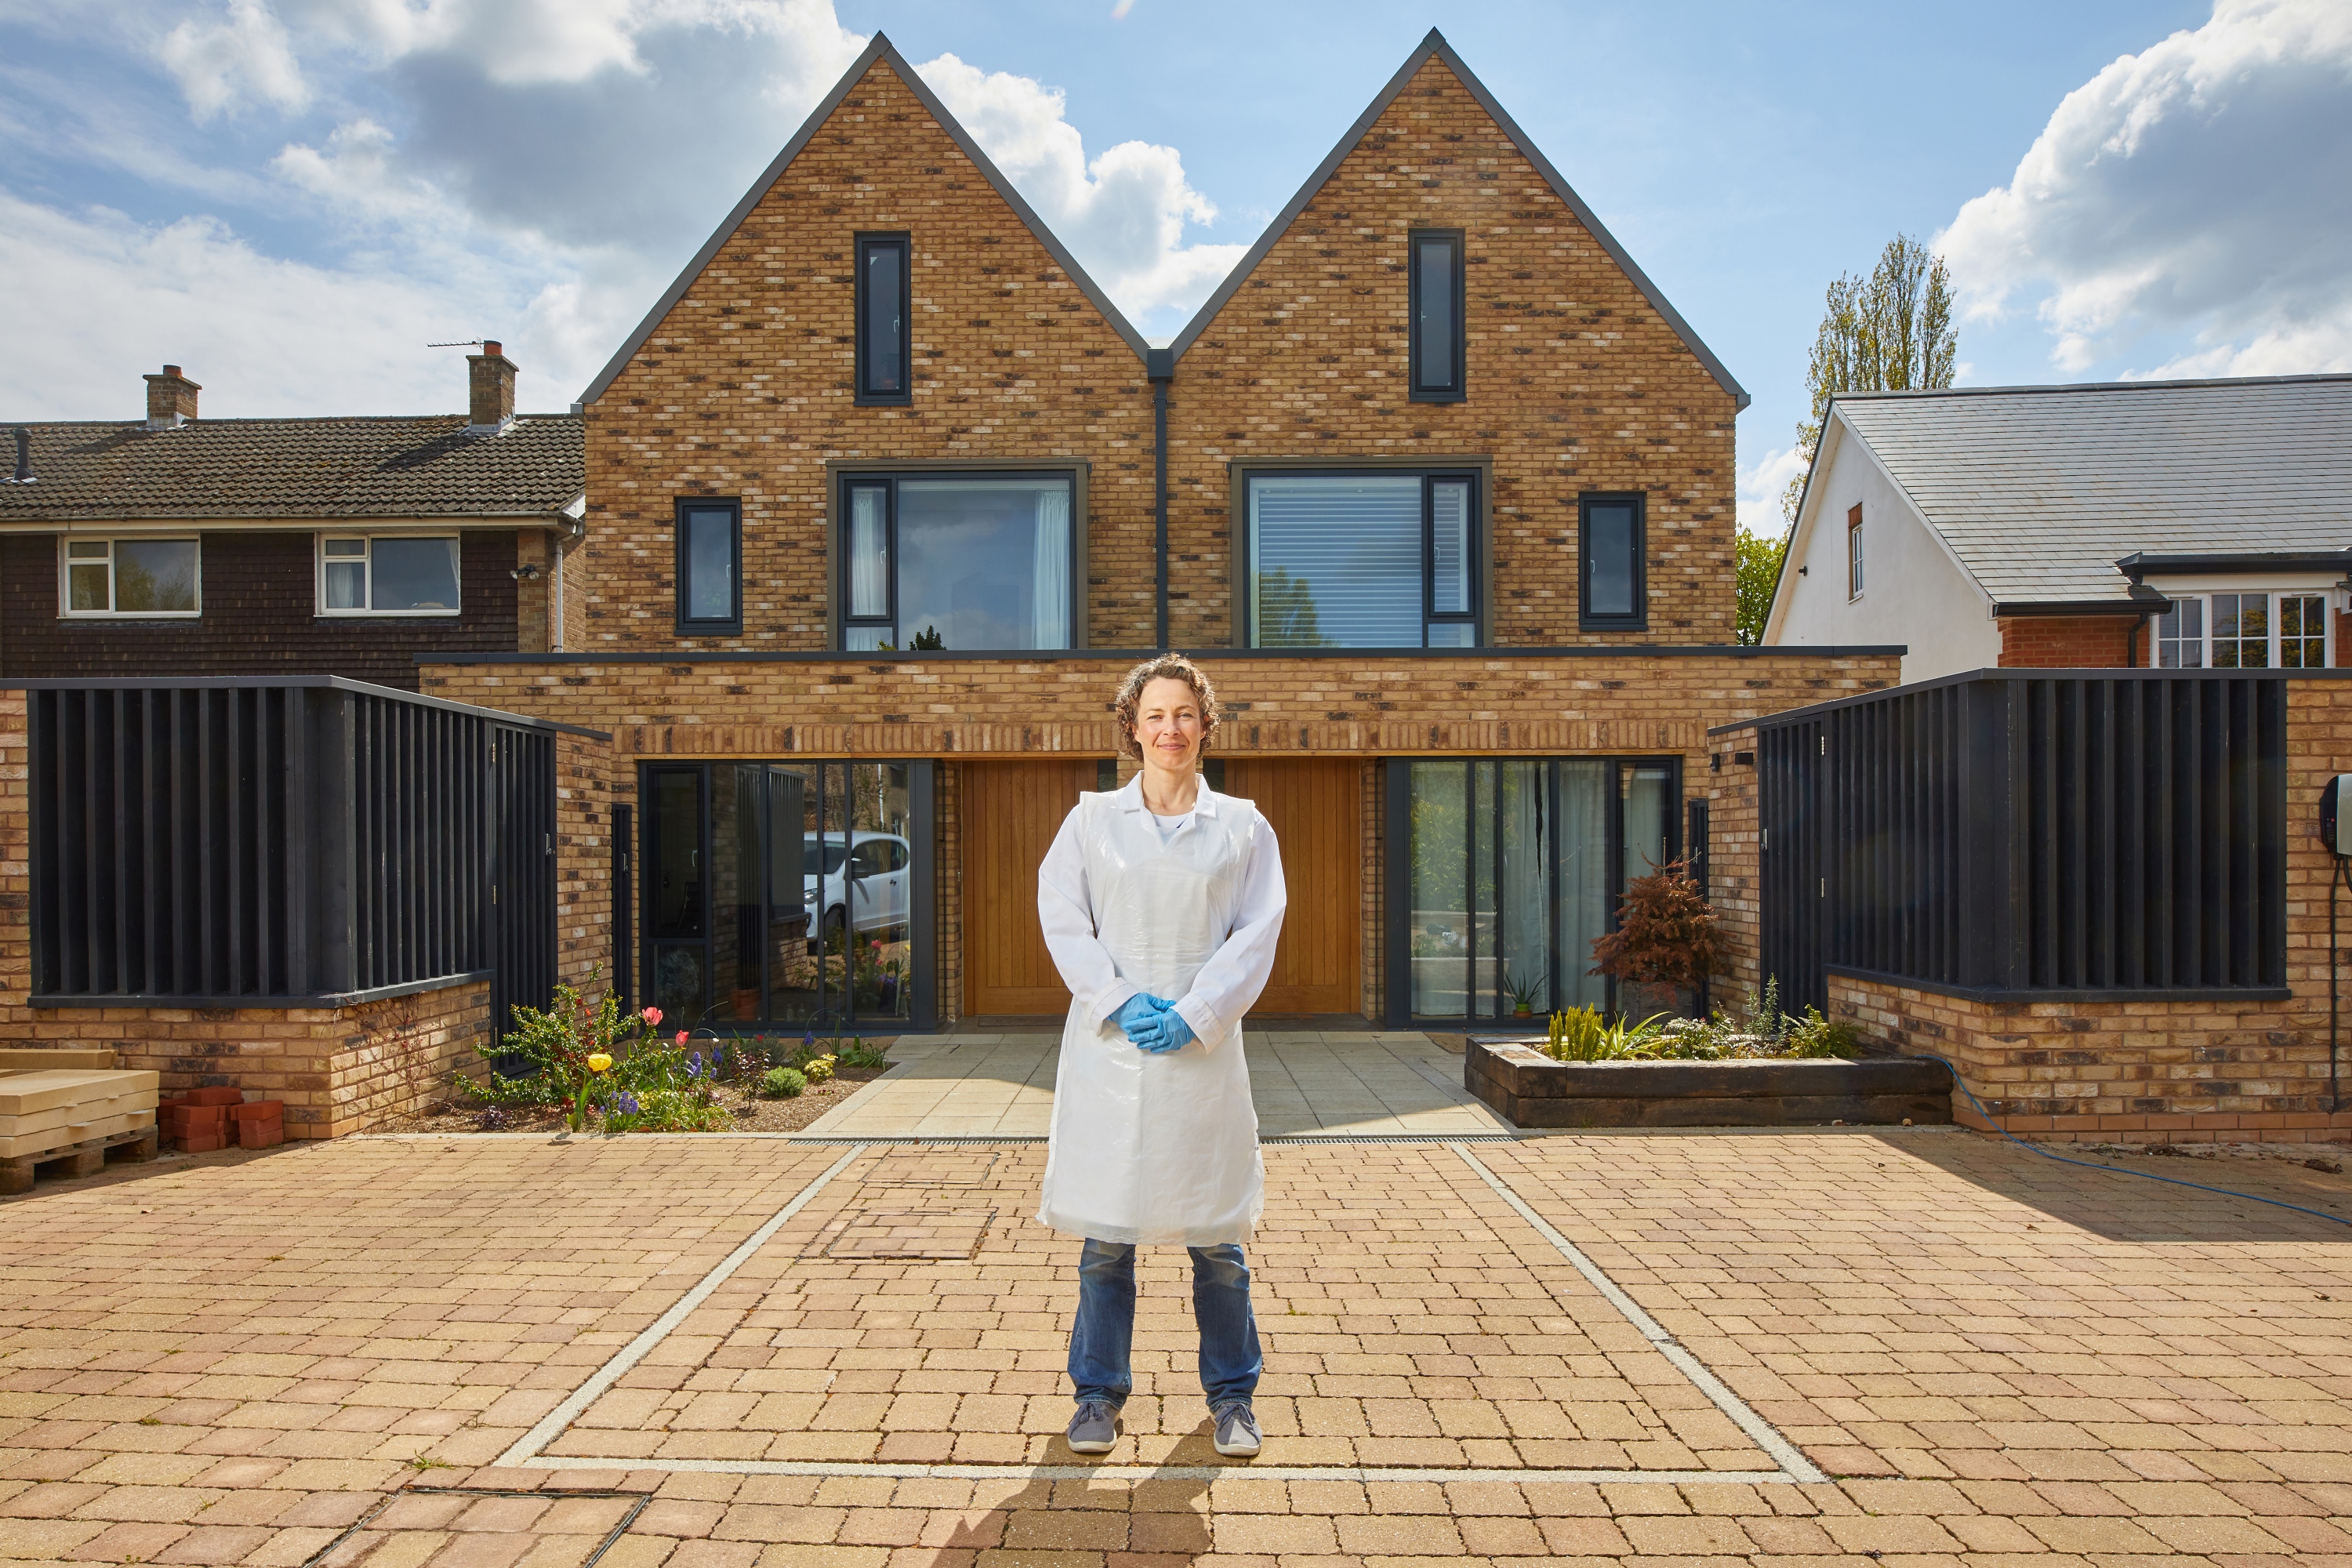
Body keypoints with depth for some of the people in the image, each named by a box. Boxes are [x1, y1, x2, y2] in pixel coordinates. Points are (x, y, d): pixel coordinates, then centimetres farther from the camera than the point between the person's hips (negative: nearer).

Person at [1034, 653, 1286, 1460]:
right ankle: (1099, 1392, 25)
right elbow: (1061, 917, 0)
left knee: (1217, 1233, 8)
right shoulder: (1091, 819, 7)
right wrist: (1119, 1002, -11)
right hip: (1109, 1046, 0)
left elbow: (1256, 934, 1)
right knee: (1106, 1229, 7)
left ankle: (1231, 1393, 27)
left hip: (1202, 1047, 0)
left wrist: (1194, 1014, -10)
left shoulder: (1242, 826, 6)